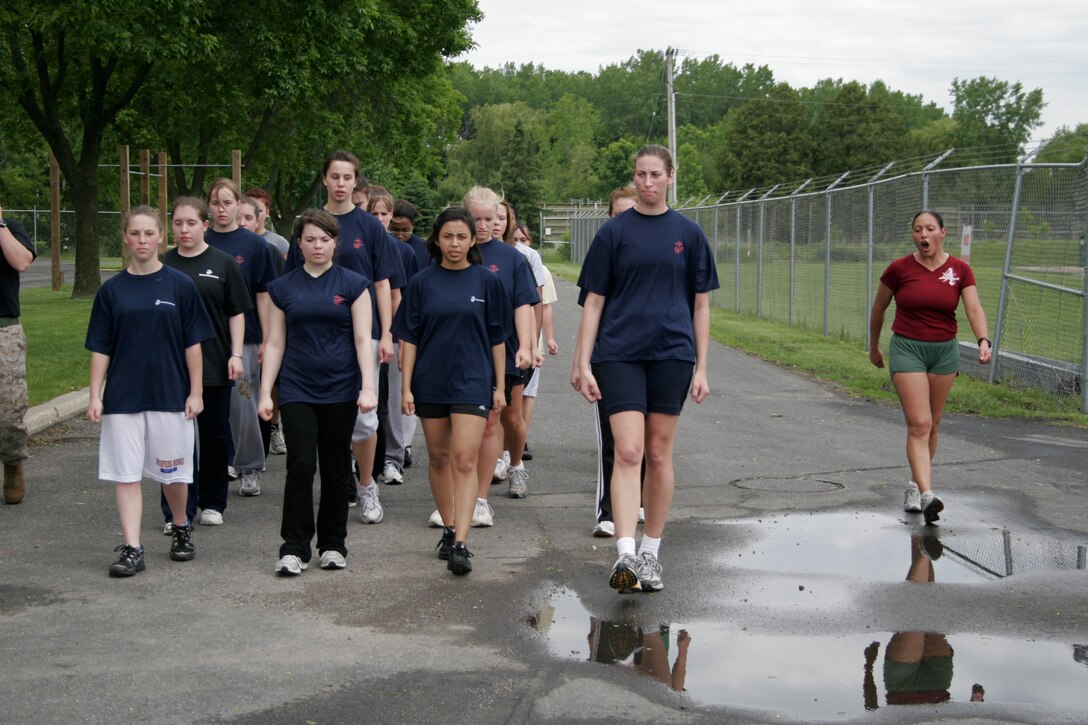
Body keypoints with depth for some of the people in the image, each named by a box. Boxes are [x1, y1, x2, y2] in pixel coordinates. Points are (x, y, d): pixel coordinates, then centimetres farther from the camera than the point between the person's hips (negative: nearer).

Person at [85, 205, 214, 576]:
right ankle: (131, 550, 2)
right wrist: (95, 396, 0)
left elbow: (193, 343, 1)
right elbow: (100, 348, 5)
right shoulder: (112, 290, 3)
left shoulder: (180, 285, 0)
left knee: (173, 472, 9)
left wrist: (196, 392, -3)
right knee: (126, 474, -1)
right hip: (123, 396, 1)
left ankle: (181, 529, 33)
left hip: (170, 394, -1)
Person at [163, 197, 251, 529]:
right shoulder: (163, 264, 4)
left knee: (215, 435, 8)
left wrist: (236, 354, -5)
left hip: (215, 364, 0)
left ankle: (212, 503, 22)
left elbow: (237, 313, 3)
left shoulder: (223, 263, 1)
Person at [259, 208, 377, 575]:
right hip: (297, 390, 0)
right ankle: (294, 548, -2)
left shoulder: (353, 284, 3)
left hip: (340, 390, 0)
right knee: (300, 465, -9)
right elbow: (275, 344, 7)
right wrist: (265, 393, 1)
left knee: (336, 469, 7)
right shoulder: (283, 288, 6)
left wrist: (368, 387, -11)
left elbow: (363, 340, -1)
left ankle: (333, 544, 19)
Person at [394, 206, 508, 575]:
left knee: (465, 459, -12)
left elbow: (497, 337, 4)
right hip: (430, 382, 2)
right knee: (439, 458, 12)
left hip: (473, 380, -2)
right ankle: (448, 529, 27)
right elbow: (409, 337, 4)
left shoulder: (487, 281, 0)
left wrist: (499, 386, 2)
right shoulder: (422, 282, 2)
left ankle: (460, 544, -15)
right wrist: (406, 386, -1)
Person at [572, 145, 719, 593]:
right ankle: (625, 555, -18)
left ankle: (650, 555, 17)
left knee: (659, 455, 6)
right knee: (628, 451, -12)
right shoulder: (614, 232, 3)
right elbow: (593, 302, 3)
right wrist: (582, 363, -4)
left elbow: (701, 305, 9)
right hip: (619, 354, -1)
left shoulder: (687, 233, 7)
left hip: (671, 354, 2)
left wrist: (701, 367, 5)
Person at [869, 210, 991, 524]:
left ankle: (915, 484, 29)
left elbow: (974, 309, -9)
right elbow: (878, 309, 7)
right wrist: (874, 347, 14)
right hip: (907, 348, -3)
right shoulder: (899, 269, -6)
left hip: (945, 350, 3)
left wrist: (983, 341, -26)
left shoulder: (960, 270, -1)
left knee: (932, 424, 12)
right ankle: (927, 495, -23)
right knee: (919, 424, -14)